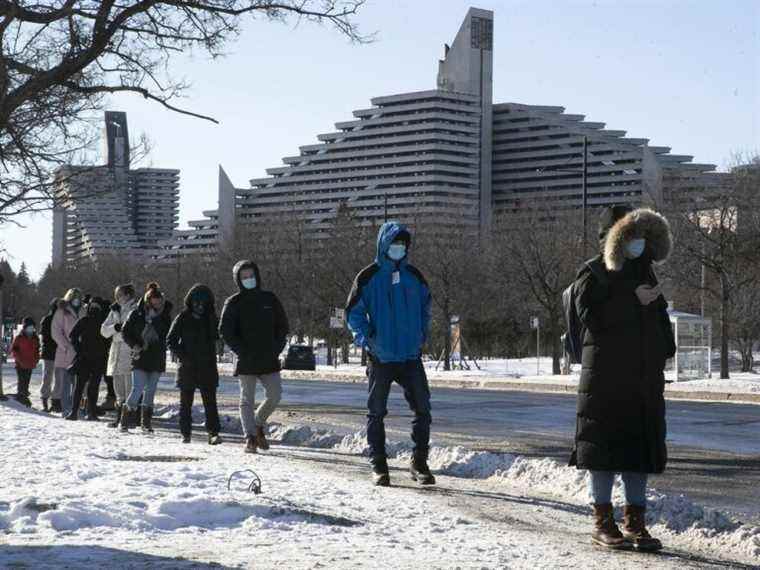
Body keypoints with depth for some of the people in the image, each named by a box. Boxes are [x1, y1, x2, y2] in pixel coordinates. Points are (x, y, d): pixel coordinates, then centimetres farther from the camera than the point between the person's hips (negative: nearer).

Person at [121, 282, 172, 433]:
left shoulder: (165, 315, 5)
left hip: (157, 359, 3)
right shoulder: (137, 314, -4)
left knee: (150, 390, 8)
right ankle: (125, 419, 0)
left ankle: (146, 422, 15)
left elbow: (168, 335, 16)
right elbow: (125, 332, 2)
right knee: (138, 389, -12)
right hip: (140, 358, -3)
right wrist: (135, 345, -11)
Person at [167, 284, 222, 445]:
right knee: (185, 402, 7)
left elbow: (217, 337, 5)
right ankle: (186, 433, 17)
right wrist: (182, 355, -10)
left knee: (210, 402, -7)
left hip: (207, 367, 0)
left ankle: (213, 433, -9)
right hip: (187, 367, 0)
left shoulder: (211, 319, 7)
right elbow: (170, 341, 1)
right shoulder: (183, 318, 1)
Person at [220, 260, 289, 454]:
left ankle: (258, 424, 24)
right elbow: (225, 331, -4)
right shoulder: (234, 303, 0)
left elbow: (282, 326, 14)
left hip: (269, 360, 3)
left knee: (275, 396, 1)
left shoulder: (270, 299, 9)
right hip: (246, 361, -3)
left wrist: (276, 348, 0)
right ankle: (250, 437, 4)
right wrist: (242, 351, -12)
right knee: (247, 400, -1)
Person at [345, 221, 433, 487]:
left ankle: (419, 463, 9)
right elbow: (353, 313, -1)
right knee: (377, 413, 4)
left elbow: (425, 308, 23)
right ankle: (378, 466, 13)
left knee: (423, 409, -1)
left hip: (411, 356, 3)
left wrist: (422, 334, 11)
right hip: (381, 357, -3)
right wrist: (366, 339, -13)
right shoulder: (368, 278, -4)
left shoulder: (414, 277, 9)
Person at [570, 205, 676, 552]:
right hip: (606, 376, -6)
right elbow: (591, 316, -17)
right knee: (606, 446, -2)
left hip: (645, 377, 6)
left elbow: (660, 317, 24)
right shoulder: (592, 274, -3)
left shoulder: (644, 271, 17)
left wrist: (663, 352, 8)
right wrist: (633, 301, -17)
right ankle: (602, 523, 6)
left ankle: (635, 523, 13)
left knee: (641, 446, 6)